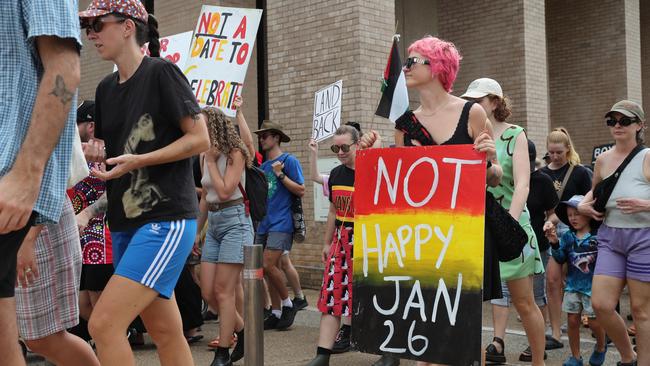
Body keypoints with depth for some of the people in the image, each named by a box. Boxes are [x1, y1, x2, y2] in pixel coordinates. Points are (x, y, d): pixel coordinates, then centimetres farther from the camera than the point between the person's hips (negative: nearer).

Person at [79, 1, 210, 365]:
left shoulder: (162, 72, -8)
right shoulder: (106, 88, 14)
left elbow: (200, 139, -11)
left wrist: (139, 161, -19)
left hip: (167, 219, -8)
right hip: (126, 223, 8)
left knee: (104, 324, -17)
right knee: (166, 333, 12)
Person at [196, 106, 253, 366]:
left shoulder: (235, 154, -9)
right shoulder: (207, 157, 13)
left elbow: (225, 191, -19)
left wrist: (211, 161, -11)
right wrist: (197, 231, 19)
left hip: (234, 221, -8)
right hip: (213, 223, 8)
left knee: (223, 292, -7)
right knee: (208, 293, 5)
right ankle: (243, 333, 24)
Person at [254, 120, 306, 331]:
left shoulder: (289, 161, -4)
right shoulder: (263, 166, 17)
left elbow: (301, 191, -9)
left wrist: (280, 174, -14)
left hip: (281, 223, -7)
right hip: (264, 224, 7)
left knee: (268, 265, -15)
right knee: (271, 268, 7)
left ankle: (287, 304, 3)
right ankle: (276, 313, 14)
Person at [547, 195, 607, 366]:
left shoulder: (598, 236, -10)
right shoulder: (568, 236, 3)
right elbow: (560, 259, 4)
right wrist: (555, 244, -10)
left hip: (592, 285, -4)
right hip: (573, 285, 4)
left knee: (594, 322, 4)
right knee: (572, 320, 5)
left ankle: (601, 347, 35)